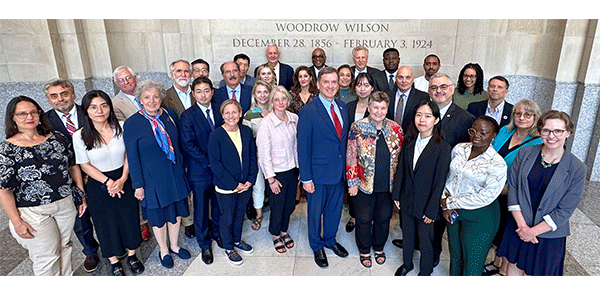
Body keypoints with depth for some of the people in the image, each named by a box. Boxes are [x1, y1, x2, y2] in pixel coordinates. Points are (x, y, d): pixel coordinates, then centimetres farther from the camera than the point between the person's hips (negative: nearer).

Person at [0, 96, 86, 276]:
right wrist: (17, 222, -11)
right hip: (34, 213, -3)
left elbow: (73, 166, 9)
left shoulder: (57, 138, 0)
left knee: (64, 247, 18)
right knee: (47, 257, 6)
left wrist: (81, 195, 8)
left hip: (67, 203, 4)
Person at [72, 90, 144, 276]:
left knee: (129, 220, 13)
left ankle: (131, 256, 37)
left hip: (124, 181, 1)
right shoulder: (80, 136, -12)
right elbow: (85, 165, -6)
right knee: (107, 224, 13)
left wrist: (122, 179, -12)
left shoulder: (121, 128, -10)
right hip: (98, 186, -1)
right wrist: (108, 182, -13)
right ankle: (114, 262, 34)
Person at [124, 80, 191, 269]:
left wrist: (182, 166, 10)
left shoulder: (170, 115, -2)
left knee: (176, 212, 18)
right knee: (158, 216, 14)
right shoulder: (131, 124, -14)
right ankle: (163, 250, 38)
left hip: (175, 175, 4)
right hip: (153, 179, -4)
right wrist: (138, 185, -9)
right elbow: (132, 158, -10)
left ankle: (174, 246, 41)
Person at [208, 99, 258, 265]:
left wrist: (250, 180, -6)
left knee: (240, 213, 21)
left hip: (245, 184, 4)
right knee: (227, 218, 11)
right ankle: (229, 248, 33)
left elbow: (252, 156, 4)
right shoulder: (215, 135, -15)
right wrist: (234, 184, -16)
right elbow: (215, 164, -15)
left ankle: (237, 240, 44)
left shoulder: (246, 131, -1)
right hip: (225, 186, -4)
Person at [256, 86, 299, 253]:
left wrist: (300, 167, 7)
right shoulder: (266, 123, -17)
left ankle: (284, 231, 44)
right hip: (276, 172, -4)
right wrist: (271, 178, -13)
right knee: (277, 207, 11)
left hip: (292, 169, 4)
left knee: (290, 205, 17)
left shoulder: (294, 119, -3)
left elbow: (297, 144, 7)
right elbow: (264, 153, -14)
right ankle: (276, 235, 37)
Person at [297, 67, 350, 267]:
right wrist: (306, 178, -14)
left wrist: (346, 167, 6)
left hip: (339, 172, 6)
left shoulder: (342, 106, 3)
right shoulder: (308, 111, -16)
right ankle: (317, 246, 38)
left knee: (335, 209, 22)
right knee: (315, 212, 13)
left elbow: (344, 138, 9)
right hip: (318, 174, -5)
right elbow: (303, 147, -14)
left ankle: (330, 240, 46)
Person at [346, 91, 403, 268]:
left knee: (384, 218, 18)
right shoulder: (357, 127, -11)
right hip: (364, 185, -2)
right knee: (364, 219, 13)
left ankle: (379, 247, 44)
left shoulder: (396, 129, -2)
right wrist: (352, 182, -9)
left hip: (388, 186, 3)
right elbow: (351, 157, -9)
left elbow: (400, 158, 5)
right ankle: (364, 251, 37)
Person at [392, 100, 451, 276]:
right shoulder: (409, 141, -3)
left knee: (425, 240, 12)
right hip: (406, 200, 4)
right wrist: (396, 194, 3)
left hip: (426, 204, -4)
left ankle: (425, 271, 37)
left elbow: (439, 181, -16)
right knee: (407, 235, 21)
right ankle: (407, 264, 45)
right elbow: (401, 169, 3)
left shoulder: (443, 148, -18)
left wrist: (431, 210, -14)